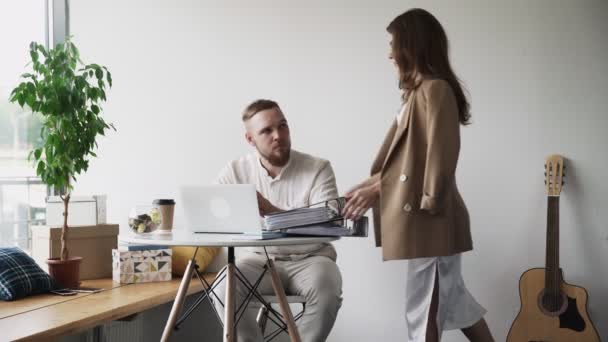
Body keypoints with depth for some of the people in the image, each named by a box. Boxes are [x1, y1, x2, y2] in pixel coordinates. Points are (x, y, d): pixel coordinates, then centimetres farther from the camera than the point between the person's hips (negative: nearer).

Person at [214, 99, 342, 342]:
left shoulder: (318, 168, -8)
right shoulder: (236, 171, 0)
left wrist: (271, 211, -30)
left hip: (309, 258, -1)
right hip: (260, 258, 2)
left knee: (327, 292, -34)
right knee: (225, 289, -28)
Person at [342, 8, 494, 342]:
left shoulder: (436, 88, -13)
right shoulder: (419, 91, 16)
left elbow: (442, 153, -19)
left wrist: (430, 203, -19)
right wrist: (374, 187, 15)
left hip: (429, 219, -10)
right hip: (418, 218, 10)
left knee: (424, 307, -1)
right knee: (452, 299, 16)